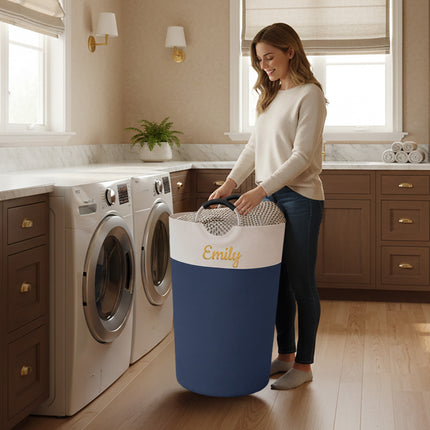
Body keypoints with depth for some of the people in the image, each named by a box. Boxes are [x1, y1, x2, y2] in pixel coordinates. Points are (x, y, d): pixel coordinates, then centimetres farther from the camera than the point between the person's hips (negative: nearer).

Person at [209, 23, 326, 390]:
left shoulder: (310, 94, -8)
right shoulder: (271, 97, 15)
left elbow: (302, 155, -16)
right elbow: (253, 147, 18)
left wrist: (261, 190, -22)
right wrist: (230, 183, 6)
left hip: (300, 197, -7)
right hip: (269, 197, 7)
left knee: (301, 283, 0)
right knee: (278, 281, 12)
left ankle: (303, 364, 11)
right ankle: (285, 355, 24)